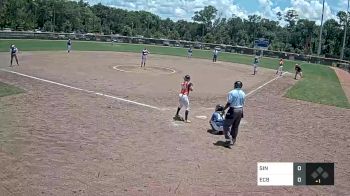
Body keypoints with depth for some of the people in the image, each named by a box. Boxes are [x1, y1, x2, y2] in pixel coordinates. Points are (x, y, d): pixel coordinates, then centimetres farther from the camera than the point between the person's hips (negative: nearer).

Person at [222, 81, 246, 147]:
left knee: (227, 125, 2)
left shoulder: (231, 93, -13)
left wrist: (223, 109, -2)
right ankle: (233, 140, 26)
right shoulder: (243, 94, 5)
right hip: (240, 110, 6)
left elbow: (228, 103, -14)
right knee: (235, 126, 17)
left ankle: (229, 140, -6)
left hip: (233, 110, -6)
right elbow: (243, 104, 11)